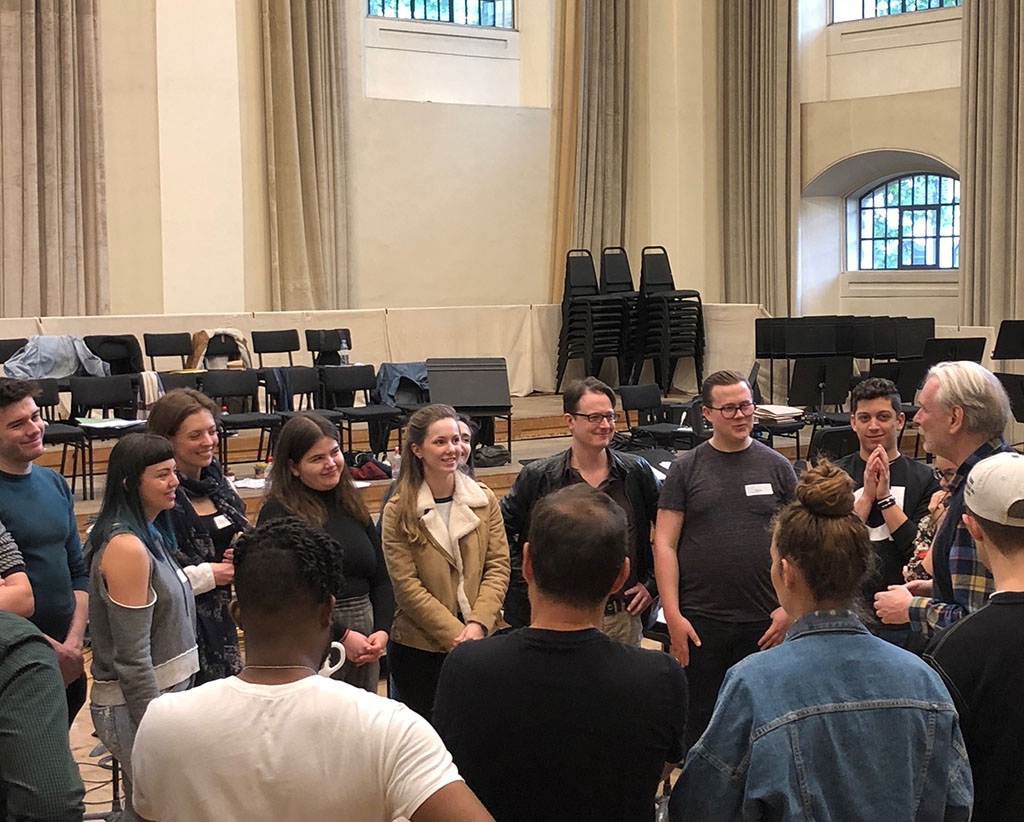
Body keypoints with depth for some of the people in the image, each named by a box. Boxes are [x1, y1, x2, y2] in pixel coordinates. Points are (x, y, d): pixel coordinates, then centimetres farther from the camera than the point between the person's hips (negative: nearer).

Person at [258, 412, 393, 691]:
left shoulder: (353, 506, 14)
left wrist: (382, 631, -1)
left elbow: (381, 579, 15)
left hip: (362, 641, 6)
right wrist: (342, 636, -13)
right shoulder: (278, 513, -6)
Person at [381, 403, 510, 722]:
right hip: (418, 646, -2)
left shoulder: (484, 500, 4)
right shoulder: (399, 511, -6)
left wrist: (478, 624, -13)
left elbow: (498, 566, 1)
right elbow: (407, 585, -10)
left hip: (482, 640, 3)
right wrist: (456, 633, -16)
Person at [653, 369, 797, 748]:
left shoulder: (776, 467, 7)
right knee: (699, 723, 6)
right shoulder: (685, 468, 3)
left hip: (763, 622, 1)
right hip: (699, 621, -1)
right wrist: (673, 615, -8)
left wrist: (789, 607, -3)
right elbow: (664, 543, 0)